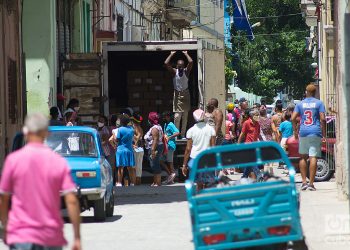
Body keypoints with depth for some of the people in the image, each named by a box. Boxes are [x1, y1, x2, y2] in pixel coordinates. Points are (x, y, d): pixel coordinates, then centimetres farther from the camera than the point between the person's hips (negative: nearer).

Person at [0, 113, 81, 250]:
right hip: (52, 238, 2)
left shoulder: (13, 160, -4)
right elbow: (72, 201, -6)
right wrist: (77, 238, -2)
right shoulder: (59, 162, -1)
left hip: (22, 237, -2)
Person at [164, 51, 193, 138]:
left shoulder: (186, 71, -4)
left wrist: (186, 54, -6)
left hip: (185, 94, 2)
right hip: (177, 94, -2)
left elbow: (191, 62, -18)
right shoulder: (174, 72, -5)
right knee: (177, 116, -9)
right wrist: (171, 54, -8)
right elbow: (166, 63, -16)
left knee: (185, 116, 5)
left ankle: (183, 134, 12)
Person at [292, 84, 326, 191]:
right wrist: (324, 133, -1)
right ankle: (311, 183, -9)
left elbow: (293, 118, 1)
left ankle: (304, 182, 8)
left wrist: (295, 131, 10)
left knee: (303, 157, 13)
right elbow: (323, 119, -7)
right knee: (313, 157, -5)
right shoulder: (319, 103, 2)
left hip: (303, 133, 2)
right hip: (315, 133, -2)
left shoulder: (300, 104, 8)